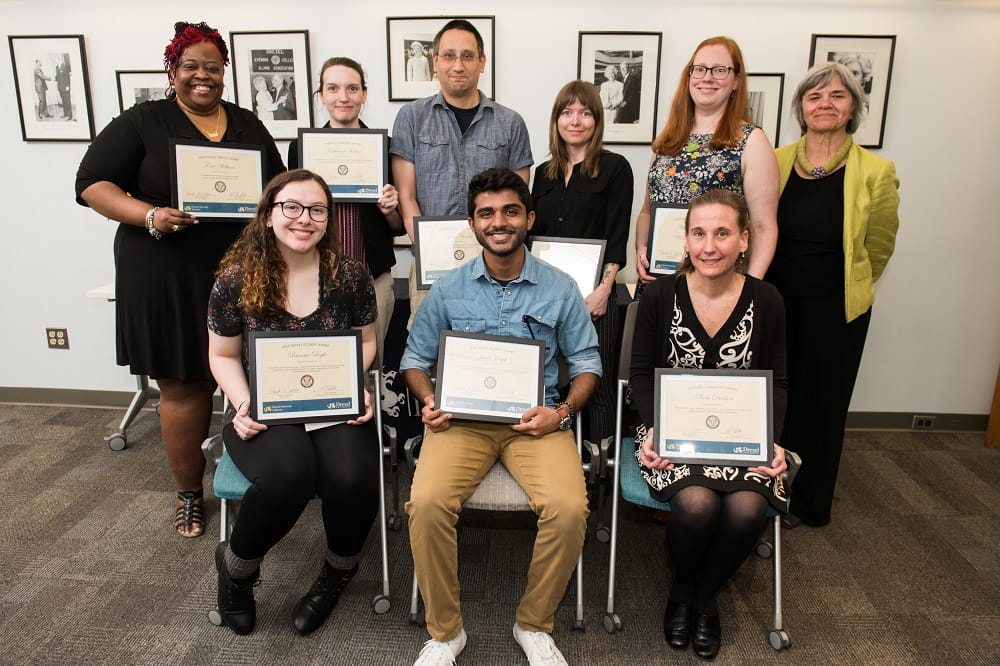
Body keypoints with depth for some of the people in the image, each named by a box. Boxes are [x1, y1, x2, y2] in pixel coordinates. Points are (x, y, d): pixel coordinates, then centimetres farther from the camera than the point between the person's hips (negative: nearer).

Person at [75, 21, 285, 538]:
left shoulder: (249, 126, 15)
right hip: (167, 277, -3)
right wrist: (149, 215, -18)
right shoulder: (142, 123, 3)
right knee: (182, 385, 4)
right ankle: (188, 493, 22)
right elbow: (92, 183, -1)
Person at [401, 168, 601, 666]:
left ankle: (535, 625, 2)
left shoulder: (560, 288, 7)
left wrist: (562, 411, -9)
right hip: (462, 418, 1)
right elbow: (415, 358, 14)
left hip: (536, 419, 0)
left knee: (569, 508, -27)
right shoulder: (448, 289, 9)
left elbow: (586, 362, 10)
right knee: (427, 502, -27)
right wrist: (429, 402, -6)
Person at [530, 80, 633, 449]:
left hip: (593, 293, -4)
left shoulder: (614, 168, 1)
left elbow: (617, 237, -6)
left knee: (595, 384, -2)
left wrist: (604, 288, -14)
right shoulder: (545, 172, 16)